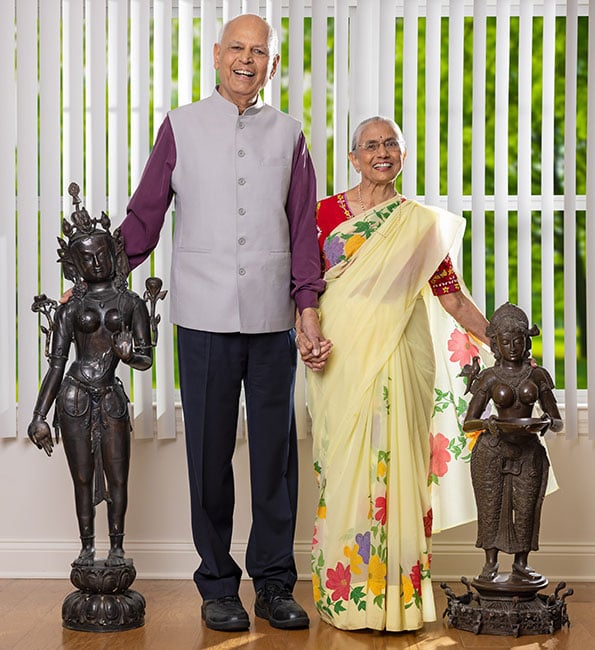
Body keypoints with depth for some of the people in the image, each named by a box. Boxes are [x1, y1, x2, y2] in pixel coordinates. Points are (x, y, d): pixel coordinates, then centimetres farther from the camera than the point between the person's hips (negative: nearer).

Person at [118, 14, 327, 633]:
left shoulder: (287, 134, 11)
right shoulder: (180, 127, 8)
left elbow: (303, 228, 9)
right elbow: (144, 216, 8)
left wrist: (308, 308, 1)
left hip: (272, 319, 1)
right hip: (203, 317, -1)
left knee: (276, 452, 5)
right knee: (209, 453, 3)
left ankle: (274, 583, 15)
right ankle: (217, 585, 14)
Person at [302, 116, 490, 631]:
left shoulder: (423, 225, 8)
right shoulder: (326, 213, 6)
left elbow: (453, 298, 8)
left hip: (399, 360, 1)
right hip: (342, 359, 0)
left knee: (398, 467, 0)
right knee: (345, 468, 0)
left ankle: (399, 594, 8)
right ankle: (347, 593, 9)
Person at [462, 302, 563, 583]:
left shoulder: (537, 375, 5)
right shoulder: (489, 377, 1)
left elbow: (557, 422, 7)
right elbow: (468, 423, -1)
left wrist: (545, 423, -17)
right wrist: (486, 423, -23)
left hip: (529, 451, 1)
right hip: (492, 450, -1)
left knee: (526, 509, 0)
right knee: (491, 507, 0)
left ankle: (521, 565, 11)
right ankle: (490, 564, 12)